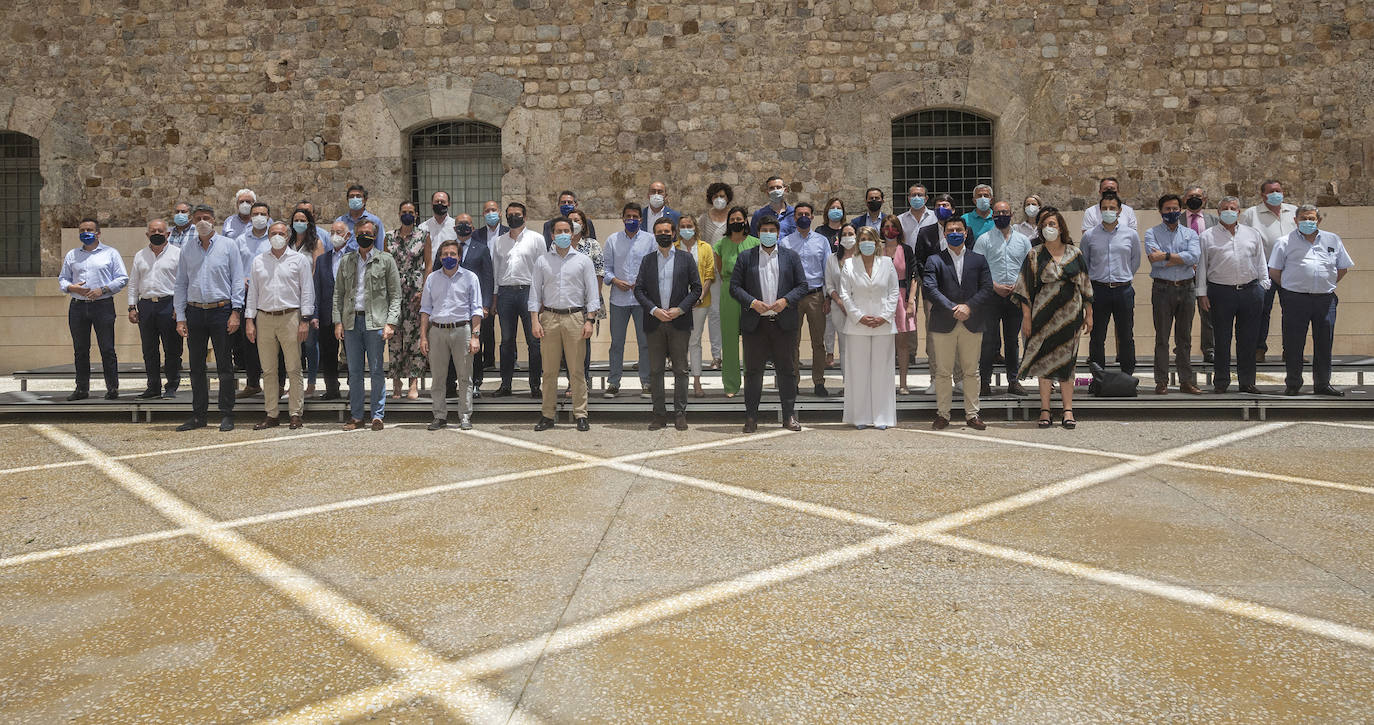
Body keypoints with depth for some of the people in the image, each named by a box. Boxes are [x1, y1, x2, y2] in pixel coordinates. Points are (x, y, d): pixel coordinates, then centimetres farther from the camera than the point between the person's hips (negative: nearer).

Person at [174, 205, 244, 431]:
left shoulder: (228, 245, 3)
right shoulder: (187, 250, 12)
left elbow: (237, 280, 1)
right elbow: (181, 285, 13)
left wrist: (236, 312, -8)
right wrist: (180, 317, 5)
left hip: (221, 310, -3)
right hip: (195, 312, 3)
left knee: (224, 365, -2)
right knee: (196, 366, 6)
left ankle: (226, 415, 4)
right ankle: (198, 415, 13)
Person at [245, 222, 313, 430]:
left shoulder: (299, 259, 6)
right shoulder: (258, 261, 15)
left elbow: (307, 291, 2)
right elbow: (253, 292, 15)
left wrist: (305, 320, -6)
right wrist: (249, 320, 7)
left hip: (290, 317, -3)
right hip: (264, 318, 3)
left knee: (293, 369, -4)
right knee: (268, 370, 5)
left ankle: (295, 414, 1)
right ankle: (272, 414, 11)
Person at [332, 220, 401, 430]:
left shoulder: (386, 261, 4)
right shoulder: (346, 261, 13)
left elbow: (395, 295, 1)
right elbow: (338, 293, 14)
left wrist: (390, 323, -9)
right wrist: (338, 321, 4)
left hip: (375, 321, -3)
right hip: (351, 321, 3)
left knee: (377, 370, -2)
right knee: (354, 371, 6)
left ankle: (377, 415, 5)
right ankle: (356, 416, 12)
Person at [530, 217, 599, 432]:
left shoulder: (583, 260, 7)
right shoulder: (542, 261, 10)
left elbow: (592, 292, 5)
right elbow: (535, 291, 9)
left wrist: (589, 320, -4)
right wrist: (535, 320, 0)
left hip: (575, 317, -1)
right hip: (549, 317, 1)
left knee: (577, 369, -1)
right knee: (549, 369, 2)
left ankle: (580, 415, 4)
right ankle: (548, 415, 8)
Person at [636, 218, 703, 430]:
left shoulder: (686, 258, 6)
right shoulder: (648, 260, 10)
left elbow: (696, 288, 3)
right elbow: (639, 289, 5)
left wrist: (679, 309, -9)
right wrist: (654, 310, -9)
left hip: (679, 322, -1)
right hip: (654, 323, 2)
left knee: (680, 370, 1)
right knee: (655, 371, 3)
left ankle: (680, 414, 7)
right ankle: (659, 414, 9)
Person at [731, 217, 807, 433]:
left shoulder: (791, 256, 10)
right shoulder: (745, 257, 8)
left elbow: (802, 285, 7)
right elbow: (734, 286, 4)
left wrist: (786, 300, -10)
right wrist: (752, 302, -11)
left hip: (784, 323, 1)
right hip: (755, 323, 0)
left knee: (786, 370, 5)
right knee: (753, 370, 2)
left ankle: (789, 416, 13)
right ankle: (751, 417, 9)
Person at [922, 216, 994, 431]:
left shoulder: (978, 260, 11)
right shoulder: (934, 261, 5)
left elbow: (987, 289, 2)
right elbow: (930, 289, -9)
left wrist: (968, 307, -13)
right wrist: (952, 308, -18)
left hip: (972, 323, 2)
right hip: (943, 324, -1)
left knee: (971, 371, 6)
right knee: (943, 372, 2)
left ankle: (972, 414, 13)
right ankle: (943, 414, 9)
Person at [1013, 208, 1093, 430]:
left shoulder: (1074, 254, 7)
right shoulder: (1035, 255, 2)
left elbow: (1085, 286, 11)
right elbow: (1026, 287, 0)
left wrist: (1089, 314, 8)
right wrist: (1026, 317, -7)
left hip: (1070, 315, 1)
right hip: (1044, 315, -1)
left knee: (1066, 361, 3)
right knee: (1044, 360, 0)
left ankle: (1068, 411, 7)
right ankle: (1045, 411, 6)